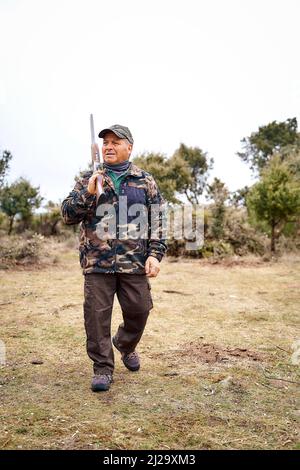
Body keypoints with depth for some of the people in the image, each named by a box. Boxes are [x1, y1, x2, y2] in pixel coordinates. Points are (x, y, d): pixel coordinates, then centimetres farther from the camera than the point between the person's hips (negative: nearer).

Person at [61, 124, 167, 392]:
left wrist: (155, 254, -4)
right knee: (97, 314, 1)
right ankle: (103, 368, 18)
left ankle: (125, 345, 38)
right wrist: (88, 193, -12)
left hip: (135, 262, 1)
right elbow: (67, 215, 4)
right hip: (97, 261, 0)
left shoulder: (145, 181, 10)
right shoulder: (88, 180, 10)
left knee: (138, 311, 7)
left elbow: (157, 222, 7)